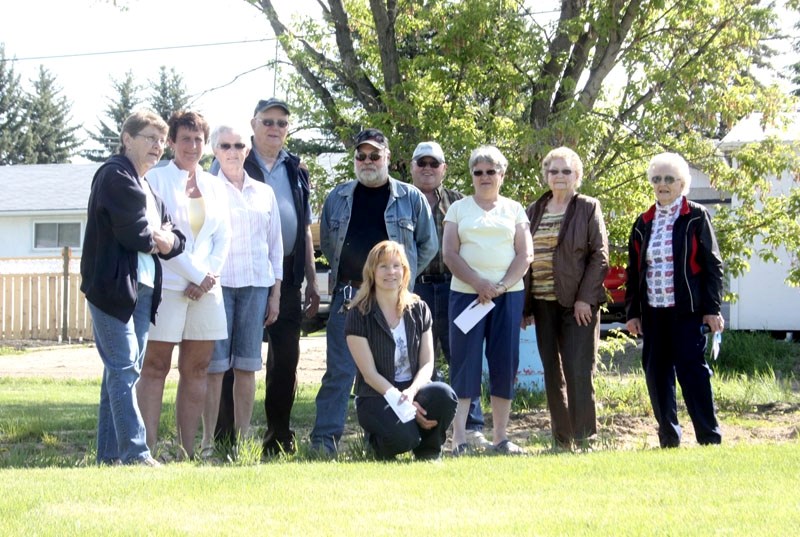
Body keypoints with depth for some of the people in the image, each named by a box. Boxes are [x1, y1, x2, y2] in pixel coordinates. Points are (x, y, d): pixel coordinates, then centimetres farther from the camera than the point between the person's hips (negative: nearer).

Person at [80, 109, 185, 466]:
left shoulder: (148, 188, 22)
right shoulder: (115, 176, -7)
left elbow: (174, 240, 16)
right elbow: (134, 234, -17)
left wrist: (166, 240, -5)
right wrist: (155, 240, 2)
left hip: (142, 288, 9)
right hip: (114, 286, -9)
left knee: (121, 371, 9)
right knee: (124, 369, -11)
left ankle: (110, 455, 13)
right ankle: (134, 454, -14)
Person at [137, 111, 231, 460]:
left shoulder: (214, 186, 16)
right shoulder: (156, 180, 0)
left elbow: (223, 238, 12)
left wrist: (208, 277, -4)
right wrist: (197, 274, -10)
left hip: (206, 288, 5)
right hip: (166, 286, -5)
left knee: (196, 369, 4)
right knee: (155, 366, -5)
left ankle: (187, 451, 7)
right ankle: (149, 448, -6)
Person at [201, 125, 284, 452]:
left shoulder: (264, 193, 15)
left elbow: (275, 244, 16)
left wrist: (275, 293, 11)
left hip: (256, 284, 4)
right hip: (218, 283, -3)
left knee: (247, 366, 3)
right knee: (215, 365, -6)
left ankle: (242, 438, 9)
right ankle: (209, 441, -3)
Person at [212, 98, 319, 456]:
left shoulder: (295, 170, 18)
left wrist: (311, 281, 17)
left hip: (287, 279, 5)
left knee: (286, 359, 7)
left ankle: (279, 438, 16)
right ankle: (227, 438, 1)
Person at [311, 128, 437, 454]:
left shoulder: (410, 198, 5)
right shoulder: (338, 198, 10)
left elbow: (428, 245, 10)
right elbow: (326, 243, 20)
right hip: (348, 294, 1)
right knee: (339, 370, -5)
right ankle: (324, 439, -5)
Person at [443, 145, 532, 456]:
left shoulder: (514, 210, 12)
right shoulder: (458, 209, 9)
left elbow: (525, 255, 4)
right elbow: (450, 254, 0)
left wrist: (501, 285, -10)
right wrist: (478, 282, -13)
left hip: (509, 294, 1)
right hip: (466, 293, -1)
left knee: (505, 363, 1)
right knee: (465, 362, -6)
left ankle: (500, 437, 7)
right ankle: (459, 438, -9)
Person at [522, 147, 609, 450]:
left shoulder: (588, 208, 1)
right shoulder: (534, 211, 13)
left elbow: (600, 255, -5)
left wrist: (585, 298, -14)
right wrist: (525, 305, 6)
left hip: (578, 303, -5)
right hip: (543, 303, 5)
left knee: (578, 371, -9)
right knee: (552, 373, 7)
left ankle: (583, 437, -4)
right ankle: (562, 439, 13)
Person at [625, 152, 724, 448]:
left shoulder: (696, 218, 1)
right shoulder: (643, 223, 13)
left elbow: (712, 265, -2)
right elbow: (633, 271, 15)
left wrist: (712, 309, -9)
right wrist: (632, 311, 8)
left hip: (687, 310, -5)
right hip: (652, 311, 5)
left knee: (692, 371, -8)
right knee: (656, 374, 4)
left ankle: (709, 438, -3)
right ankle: (668, 440, 12)